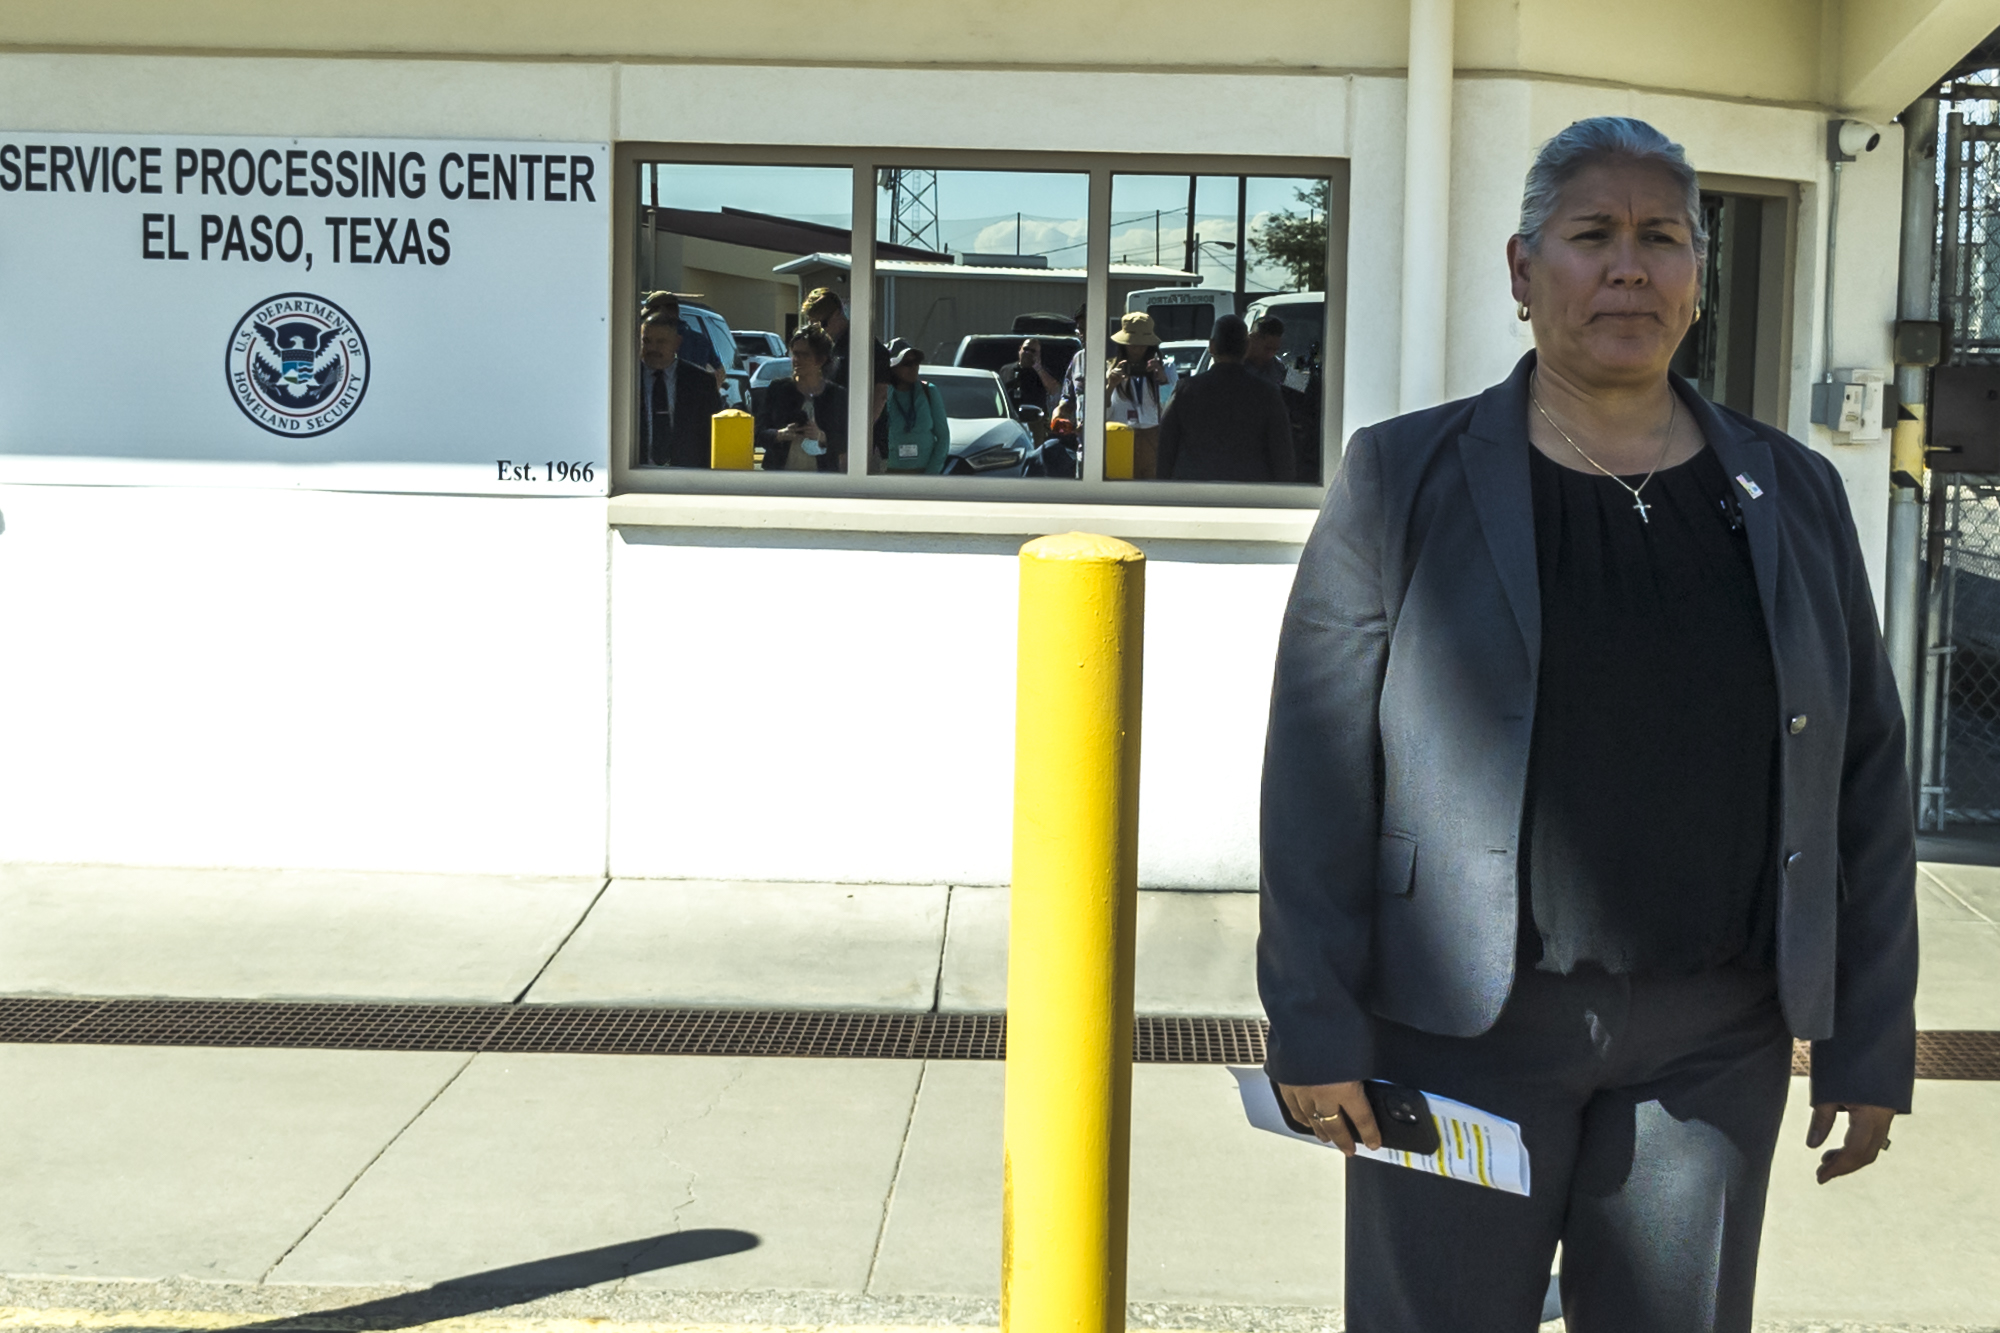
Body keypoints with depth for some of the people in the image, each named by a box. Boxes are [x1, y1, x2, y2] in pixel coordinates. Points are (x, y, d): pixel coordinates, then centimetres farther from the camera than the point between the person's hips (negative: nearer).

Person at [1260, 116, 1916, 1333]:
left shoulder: (1794, 497, 7)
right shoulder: (1405, 481, -2)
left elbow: (1866, 776, 8)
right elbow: (1320, 766, -5)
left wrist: (1872, 1040, 5)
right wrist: (1315, 1025, -9)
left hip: (1715, 1041, 3)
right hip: (1465, 1026, -2)